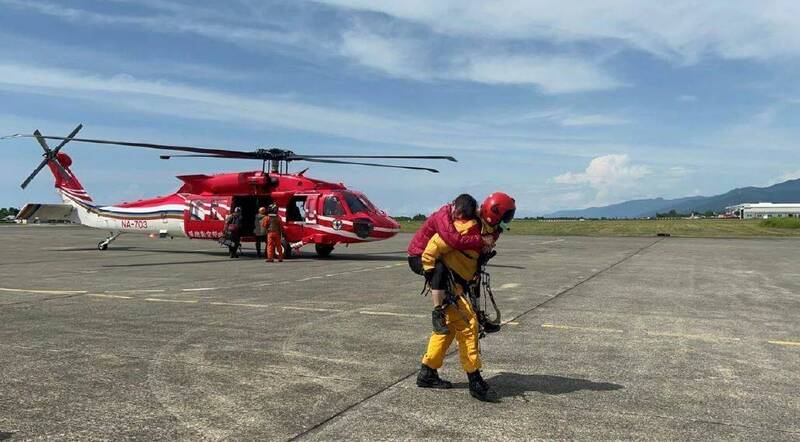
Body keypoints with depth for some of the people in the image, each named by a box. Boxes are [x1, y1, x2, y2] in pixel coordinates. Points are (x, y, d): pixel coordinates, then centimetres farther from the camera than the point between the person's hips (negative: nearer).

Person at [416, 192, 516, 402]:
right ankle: (475, 380, -2)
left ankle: (427, 373, 27)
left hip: (456, 285, 10)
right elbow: (435, 245, -23)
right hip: (447, 284, -10)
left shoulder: (486, 233, 8)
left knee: (448, 327, 16)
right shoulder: (468, 228, -23)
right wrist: (430, 272, -19)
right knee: (467, 325, -10)